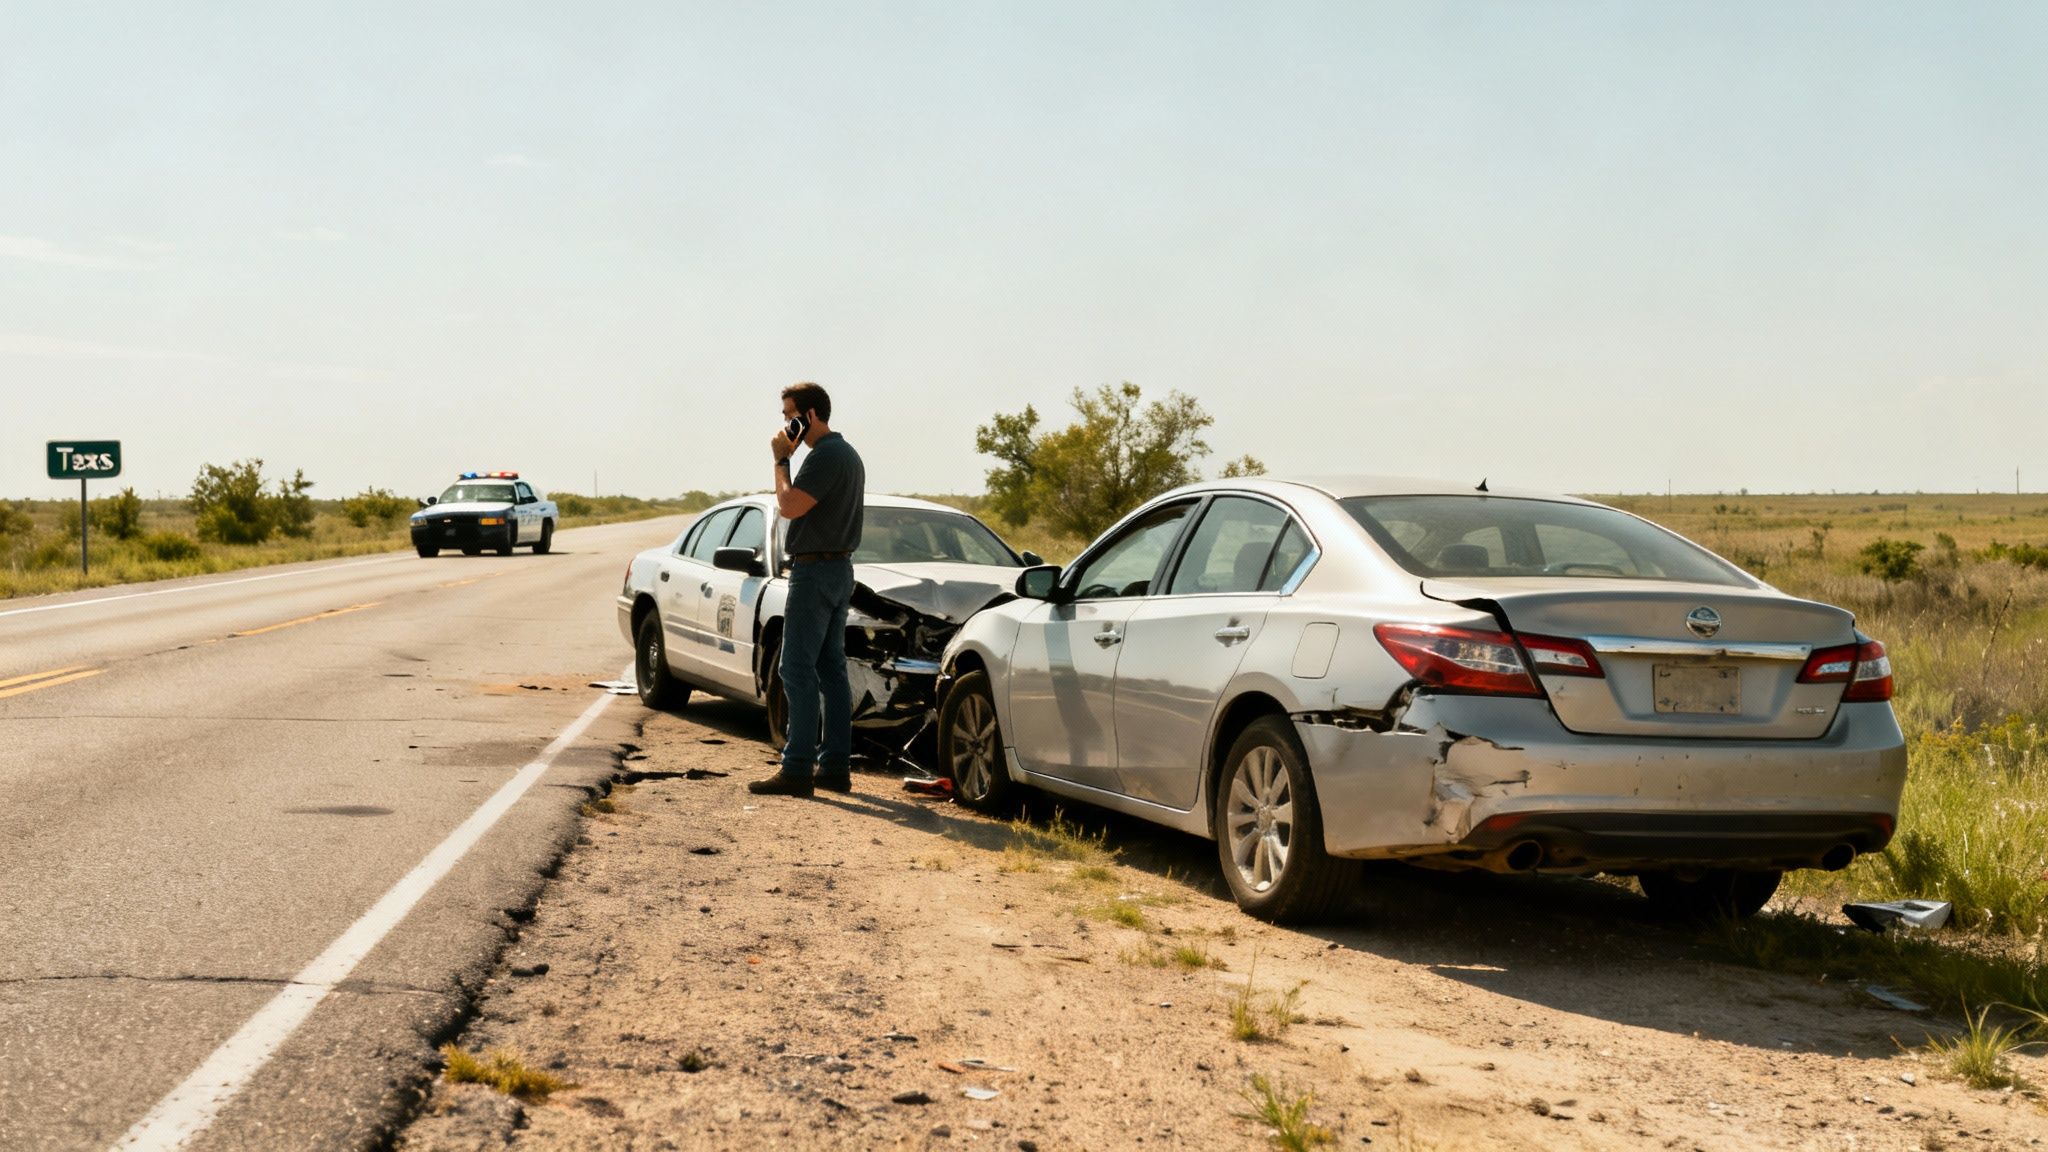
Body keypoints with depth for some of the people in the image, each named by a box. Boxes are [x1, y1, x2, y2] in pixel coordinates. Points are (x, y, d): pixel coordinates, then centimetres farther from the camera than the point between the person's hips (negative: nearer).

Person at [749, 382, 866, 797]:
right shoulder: (848, 453, 17)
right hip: (838, 568, 11)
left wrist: (781, 460, -11)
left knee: (798, 670, -10)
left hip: (815, 571, -11)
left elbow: (789, 506, -21)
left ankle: (797, 769, -11)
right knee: (831, 670, 10)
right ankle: (834, 766, 12)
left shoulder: (826, 456, -16)